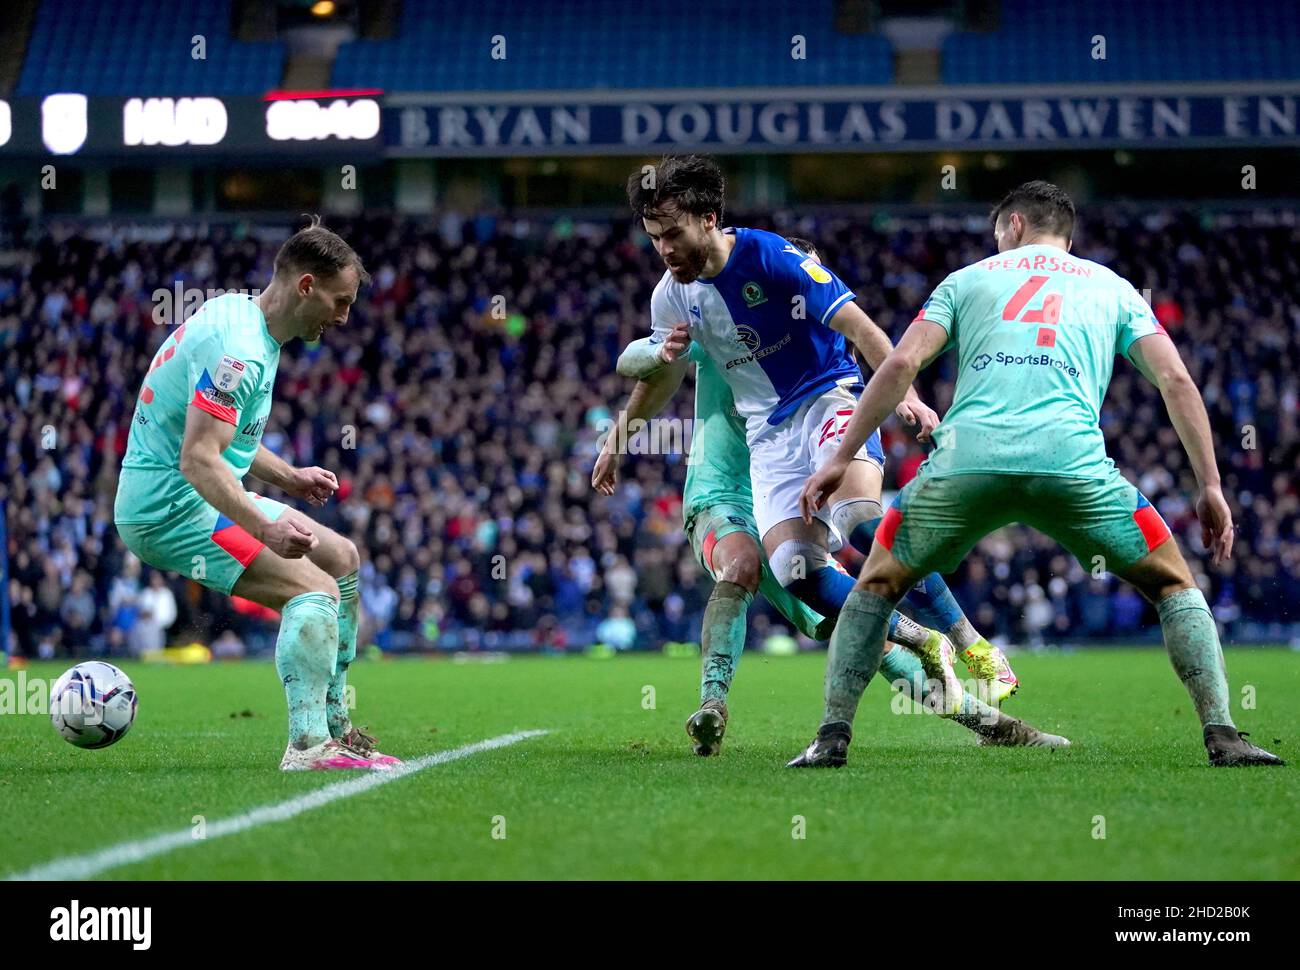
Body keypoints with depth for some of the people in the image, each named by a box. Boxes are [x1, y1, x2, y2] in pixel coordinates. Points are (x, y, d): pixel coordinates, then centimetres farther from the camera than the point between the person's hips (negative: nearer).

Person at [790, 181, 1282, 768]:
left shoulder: (968, 279, 25)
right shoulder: (1112, 288, 26)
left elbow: (901, 364, 12)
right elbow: (1175, 379, 13)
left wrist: (841, 458, 15)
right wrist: (1210, 487, 14)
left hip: (967, 461, 0)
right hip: (1073, 461, 0)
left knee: (878, 583, 24)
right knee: (1173, 585, 19)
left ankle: (832, 737, 14)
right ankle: (1221, 736, 3)